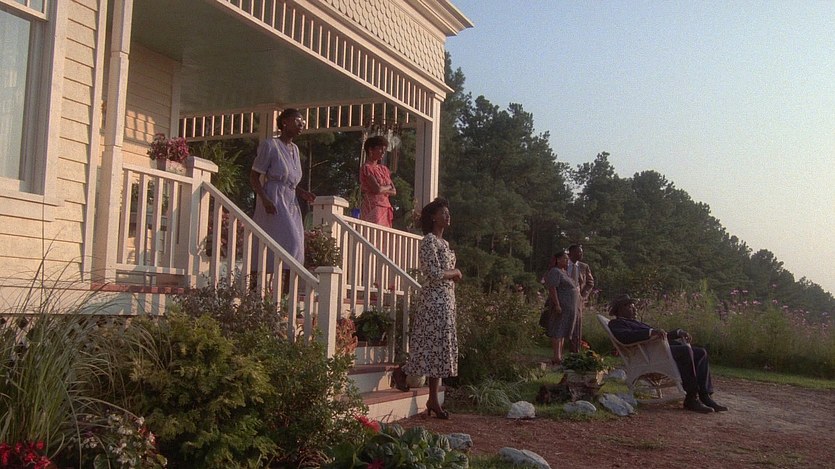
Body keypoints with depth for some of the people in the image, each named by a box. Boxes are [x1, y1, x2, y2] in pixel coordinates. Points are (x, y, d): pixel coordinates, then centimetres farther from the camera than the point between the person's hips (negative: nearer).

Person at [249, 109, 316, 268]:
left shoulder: (295, 149, 17)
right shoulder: (270, 144, -5)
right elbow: (254, 177, -7)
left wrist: (302, 193, 6)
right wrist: (265, 199, -22)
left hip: (291, 204, 8)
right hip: (273, 203, -8)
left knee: (295, 245, 1)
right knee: (287, 243, -16)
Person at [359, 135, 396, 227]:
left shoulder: (383, 169, 19)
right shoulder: (366, 168, -5)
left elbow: (394, 191, 14)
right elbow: (377, 189, -15)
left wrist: (383, 189, -4)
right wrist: (388, 187, 4)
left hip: (385, 208, 7)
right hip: (373, 208, -7)